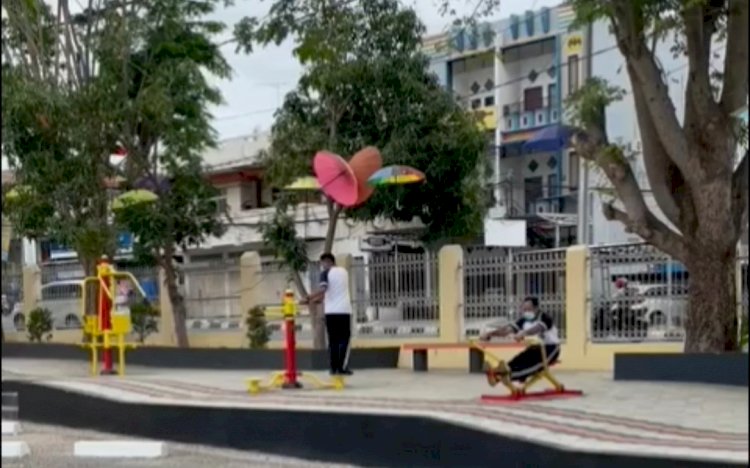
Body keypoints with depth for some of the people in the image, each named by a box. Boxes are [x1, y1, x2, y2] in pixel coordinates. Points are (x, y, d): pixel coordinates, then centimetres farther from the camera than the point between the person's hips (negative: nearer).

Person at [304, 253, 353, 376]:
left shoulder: (326, 273, -1)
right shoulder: (344, 271, 14)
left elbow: (323, 289, -18)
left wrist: (309, 298, -8)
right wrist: (317, 298, 20)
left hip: (331, 311, -2)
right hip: (344, 310, 2)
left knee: (333, 340, 5)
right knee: (344, 339, 5)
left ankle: (334, 368, 4)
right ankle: (342, 367, -5)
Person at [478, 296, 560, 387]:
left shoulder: (544, 318, -16)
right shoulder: (524, 320, 5)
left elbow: (537, 328, -39)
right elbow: (508, 329, -7)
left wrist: (524, 333, -60)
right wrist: (489, 334, -22)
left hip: (550, 348, -7)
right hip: (534, 348, 7)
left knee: (533, 362, -35)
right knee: (519, 359, -20)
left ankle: (510, 373, -55)